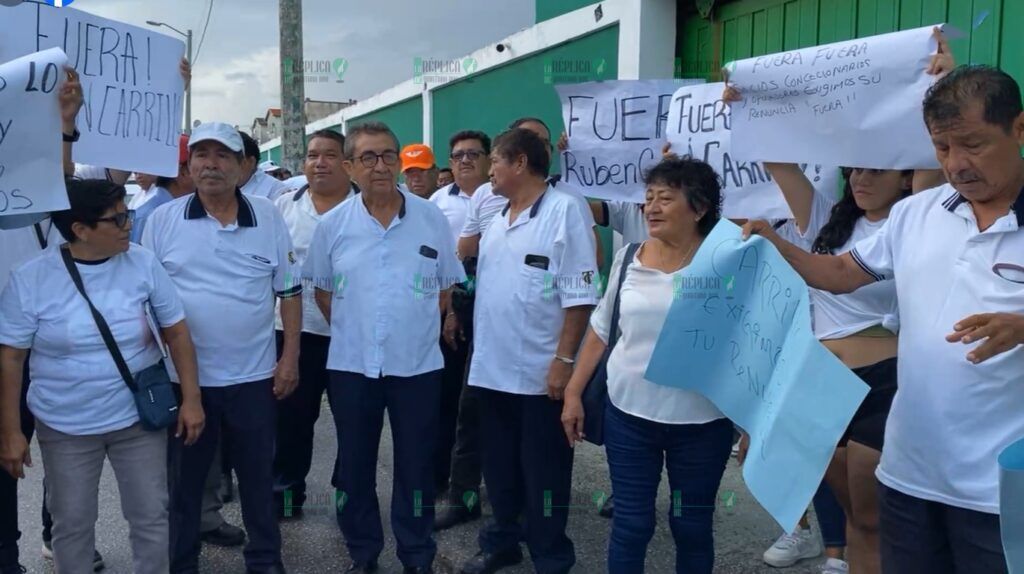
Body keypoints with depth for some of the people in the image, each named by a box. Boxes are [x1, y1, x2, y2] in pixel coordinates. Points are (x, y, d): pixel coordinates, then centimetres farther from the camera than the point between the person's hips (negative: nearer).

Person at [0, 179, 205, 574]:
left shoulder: (143, 264, -7)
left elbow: (176, 330, -1)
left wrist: (191, 399, -4)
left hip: (139, 419, 1)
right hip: (65, 428, -1)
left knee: (151, 517, 10)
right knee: (72, 524, 14)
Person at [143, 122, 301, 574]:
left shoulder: (269, 218, 0)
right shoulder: (163, 220, -1)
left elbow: (289, 290, 3)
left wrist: (290, 357, -1)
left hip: (253, 375, 0)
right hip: (184, 376, 0)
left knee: (258, 474, 13)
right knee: (184, 478, 13)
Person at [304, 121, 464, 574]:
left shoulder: (431, 218, -2)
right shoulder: (333, 224, -1)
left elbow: (447, 287, 6)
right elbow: (322, 289, 11)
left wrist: (428, 328, 6)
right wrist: (350, 331, 8)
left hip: (418, 363, -1)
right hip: (351, 364, 1)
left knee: (415, 464, 9)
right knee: (355, 464, 12)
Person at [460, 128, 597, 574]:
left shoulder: (565, 211, -11)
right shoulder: (497, 220, 13)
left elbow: (579, 295, -15)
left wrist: (564, 359, -19)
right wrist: (476, 348, 14)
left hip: (539, 372, -7)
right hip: (492, 368, 7)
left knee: (543, 472, 6)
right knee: (499, 466, 18)